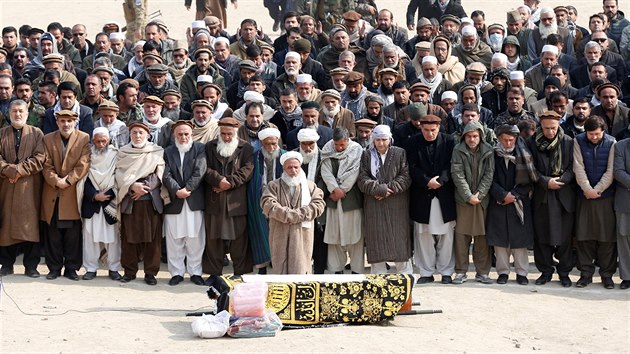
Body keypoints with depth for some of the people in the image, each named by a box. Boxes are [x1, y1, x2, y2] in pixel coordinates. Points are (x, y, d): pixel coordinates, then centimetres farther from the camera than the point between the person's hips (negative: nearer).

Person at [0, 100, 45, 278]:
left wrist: (19, 170, -12)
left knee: (30, 225, -3)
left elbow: (40, 158, -4)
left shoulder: (36, 133, 8)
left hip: (30, 187, -2)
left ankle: (31, 266, 2)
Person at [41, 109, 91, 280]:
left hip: (74, 193, -2)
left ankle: (71, 268, 9)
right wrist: (56, 181, -11)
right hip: (52, 194, 2)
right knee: (53, 233, 4)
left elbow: (83, 164, -6)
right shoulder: (48, 139, 10)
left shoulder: (84, 139, 2)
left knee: (73, 233, 0)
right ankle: (54, 267, 12)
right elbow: (46, 165, 3)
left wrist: (68, 180, -13)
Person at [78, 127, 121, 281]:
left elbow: (118, 180, -3)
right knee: (90, 236, 1)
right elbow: (85, 180, 1)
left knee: (113, 236, 0)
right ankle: (91, 268, 8)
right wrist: (94, 195, -12)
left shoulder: (116, 156, 0)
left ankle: (113, 268, 9)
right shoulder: (88, 156, 5)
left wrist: (106, 196, -11)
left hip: (110, 202, -1)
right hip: (91, 203, 1)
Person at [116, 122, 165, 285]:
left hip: (151, 200, -1)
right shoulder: (123, 153, 10)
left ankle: (150, 272, 6)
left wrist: (144, 186, -10)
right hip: (129, 200, 1)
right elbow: (120, 174, 2)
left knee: (152, 237, -1)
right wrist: (132, 186, -13)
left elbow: (159, 174, 1)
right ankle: (129, 271, 12)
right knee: (129, 237, 3)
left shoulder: (157, 152, 6)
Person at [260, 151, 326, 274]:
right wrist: (292, 215, -14)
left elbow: (319, 205, 0)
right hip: (280, 235, 0)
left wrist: (298, 215, -13)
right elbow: (267, 205, -8)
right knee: (280, 268, 0)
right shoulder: (274, 186, 9)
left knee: (300, 269, -3)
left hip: (302, 235, 0)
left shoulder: (310, 186, 14)